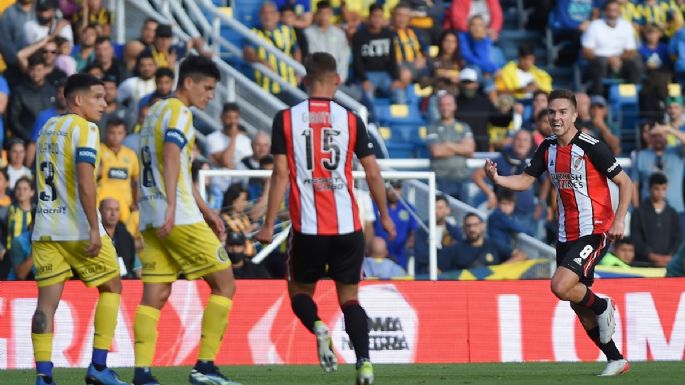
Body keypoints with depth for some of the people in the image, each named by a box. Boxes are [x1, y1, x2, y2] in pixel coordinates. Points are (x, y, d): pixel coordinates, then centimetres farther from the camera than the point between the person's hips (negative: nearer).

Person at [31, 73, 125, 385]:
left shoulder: (47, 129, 16)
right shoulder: (84, 129, -8)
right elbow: (84, 181, -19)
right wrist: (94, 228, -21)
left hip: (45, 227, 6)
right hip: (77, 229, -6)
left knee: (47, 300, 1)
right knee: (111, 287, 10)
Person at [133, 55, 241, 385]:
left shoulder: (155, 111, 23)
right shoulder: (179, 113, -7)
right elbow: (171, 159, -23)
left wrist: (206, 211, 33)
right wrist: (171, 206, -33)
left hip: (151, 217, 9)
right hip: (180, 218, -9)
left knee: (154, 296, 3)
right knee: (225, 284, -1)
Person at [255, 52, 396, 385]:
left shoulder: (286, 119, -1)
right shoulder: (350, 120, 2)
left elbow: (281, 174, -5)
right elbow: (372, 172, 4)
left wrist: (269, 225, -1)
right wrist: (384, 215, 18)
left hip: (307, 226, -1)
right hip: (347, 226, 1)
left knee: (300, 291, 17)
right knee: (349, 298, 10)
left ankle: (318, 327, -14)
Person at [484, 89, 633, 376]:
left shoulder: (591, 147, -14)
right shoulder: (548, 148, 6)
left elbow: (625, 183, -8)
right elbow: (526, 180, 11)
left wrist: (619, 220, -18)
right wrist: (497, 179, -9)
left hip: (594, 232, -7)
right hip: (567, 235, 7)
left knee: (560, 286, -24)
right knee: (579, 307, 9)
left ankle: (602, 307, 5)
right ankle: (616, 360, 22)